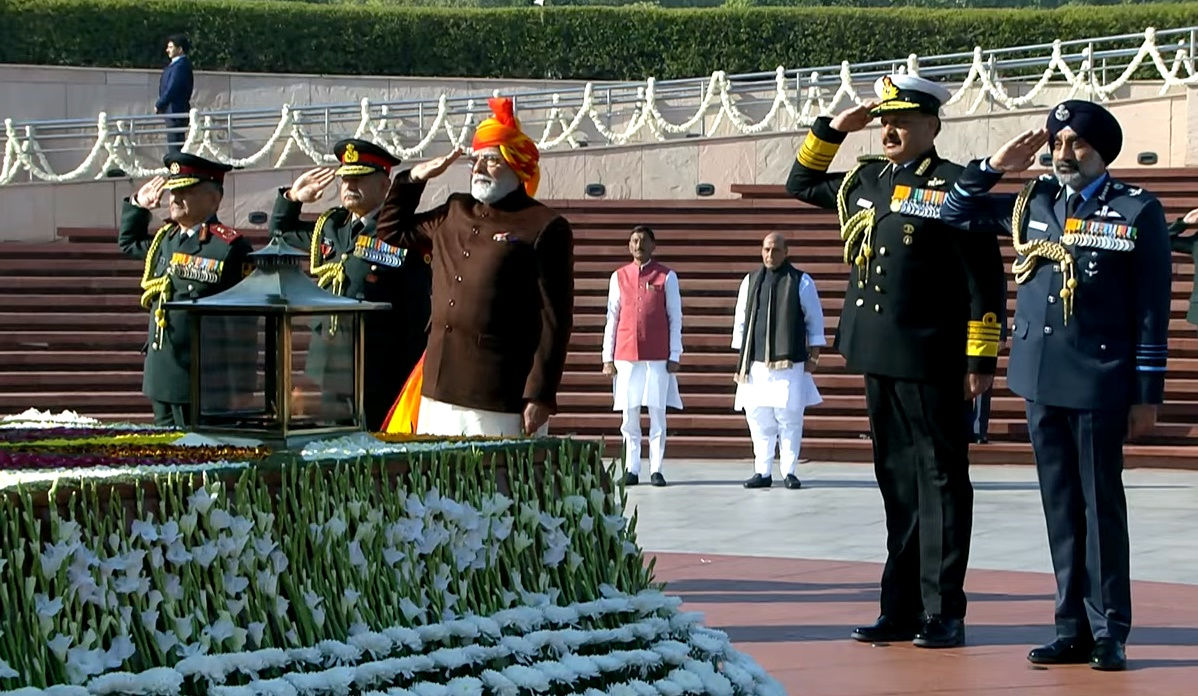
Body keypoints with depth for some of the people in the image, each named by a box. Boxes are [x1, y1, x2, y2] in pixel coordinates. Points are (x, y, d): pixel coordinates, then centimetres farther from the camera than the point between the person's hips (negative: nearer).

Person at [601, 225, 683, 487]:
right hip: (626, 356, 2)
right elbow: (612, 318, 11)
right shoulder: (619, 277, 10)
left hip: (657, 357, -2)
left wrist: (674, 357, -2)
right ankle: (632, 469, 6)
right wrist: (607, 357, 6)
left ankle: (656, 470, 2)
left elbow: (675, 318, 4)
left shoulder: (666, 277, 4)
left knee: (657, 413, -1)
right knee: (629, 415, 2)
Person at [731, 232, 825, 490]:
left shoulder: (801, 282, 5)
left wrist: (813, 355, 2)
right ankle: (762, 472, 7)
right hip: (756, 363, 3)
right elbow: (741, 321, 17)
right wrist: (741, 357, 12)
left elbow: (815, 321, 7)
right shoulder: (750, 282, 14)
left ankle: (789, 472, 4)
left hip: (789, 363, -3)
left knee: (789, 419, -4)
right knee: (758, 419, 1)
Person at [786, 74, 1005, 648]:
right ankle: (902, 609, 16)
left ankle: (944, 613, 3)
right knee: (897, 484, 11)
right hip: (880, 359, 7)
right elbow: (801, 184, 29)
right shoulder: (865, 182, 13)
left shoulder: (953, 187, -7)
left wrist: (981, 358, -13)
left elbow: (985, 279, -9)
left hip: (932, 362, -7)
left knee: (940, 482, -1)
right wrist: (832, 129, 15)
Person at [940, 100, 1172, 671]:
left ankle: (1109, 633, 5)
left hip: (1099, 384, -5)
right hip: (1041, 380, 5)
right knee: (1060, 507, 9)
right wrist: (993, 168, 6)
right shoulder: (1032, 202, 11)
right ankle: (1073, 629, 15)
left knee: (1101, 507, -1)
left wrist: (1147, 394, -7)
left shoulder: (1137, 212, -2)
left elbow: (1153, 309, -4)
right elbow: (954, 214, 21)